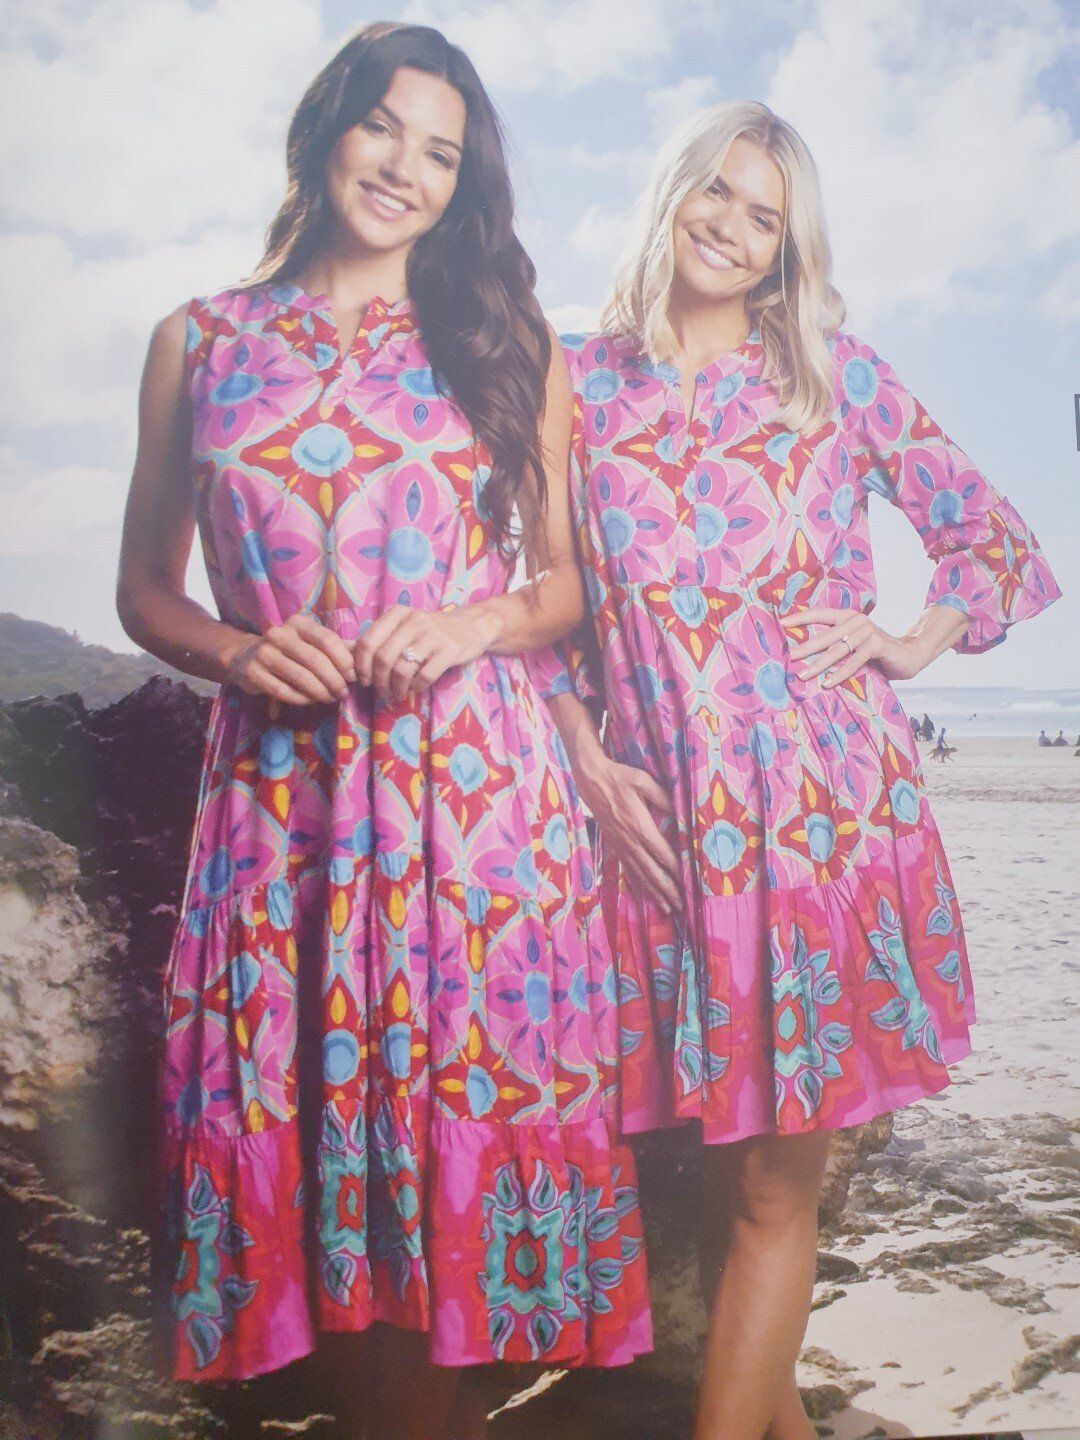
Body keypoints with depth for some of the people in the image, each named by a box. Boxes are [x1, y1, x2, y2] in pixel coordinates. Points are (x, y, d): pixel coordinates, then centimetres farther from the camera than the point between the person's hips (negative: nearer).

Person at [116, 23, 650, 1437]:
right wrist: (234, 651, -6)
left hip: (474, 781, -1)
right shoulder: (200, 343, 12)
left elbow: (571, 579, 13)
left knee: (460, 1086, -1)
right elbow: (145, 586, 14)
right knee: (287, 1099, 2)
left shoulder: (508, 346, 11)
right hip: (278, 785, 1)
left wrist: (480, 623, -8)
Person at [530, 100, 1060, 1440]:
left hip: (828, 803, -1)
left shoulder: (838, 373, 8)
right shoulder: (582, 382, 9)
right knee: (717, 1165, 11)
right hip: (661, 820, 1)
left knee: (775, 1186, 2)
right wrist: (585, 757, 0)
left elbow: (995, 536, 14)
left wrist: (921, 639, -2)